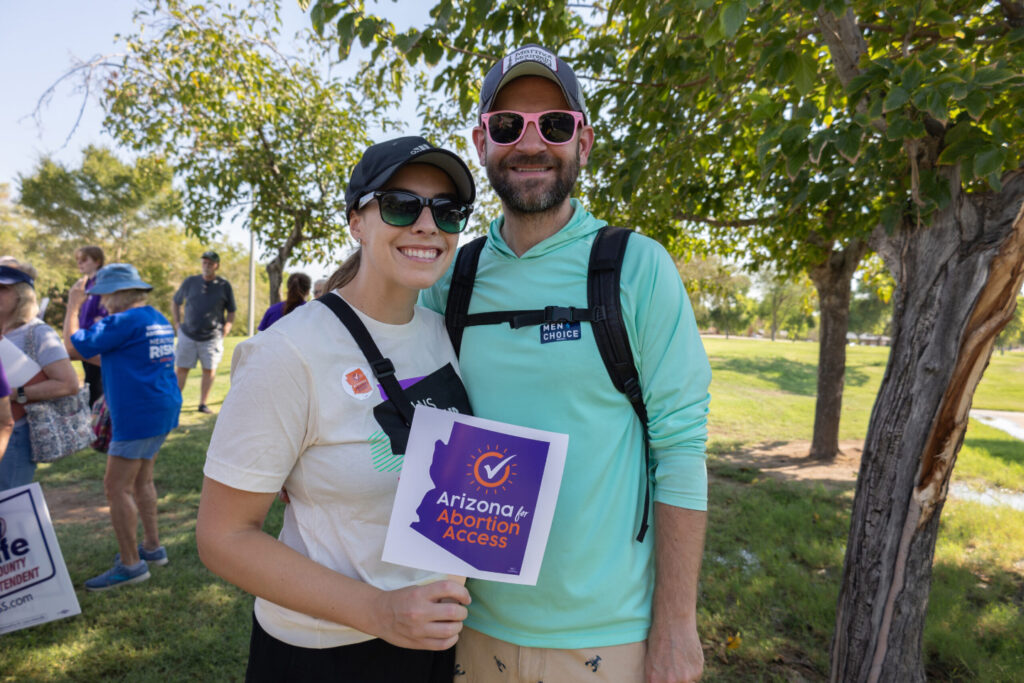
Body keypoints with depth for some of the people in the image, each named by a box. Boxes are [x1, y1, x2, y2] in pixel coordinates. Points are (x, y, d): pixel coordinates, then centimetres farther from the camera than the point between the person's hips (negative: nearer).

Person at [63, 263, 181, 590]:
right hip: (162, 412, 10)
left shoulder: (124, 322, -16)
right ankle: (152, 546, 30)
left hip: (138, 416, -10)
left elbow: (73, 345, -8)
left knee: (117, 488, -1)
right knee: (141, 480, 20)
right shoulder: (158, 320, 13)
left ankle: (130, 564, 7)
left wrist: (73, 306, 3)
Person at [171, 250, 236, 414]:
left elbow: (231, 312, 7)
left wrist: (224, 332, -2)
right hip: (187, 335, 1)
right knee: (181, 369, 2)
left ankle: (203, 404, 11)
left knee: (209, 370, 1)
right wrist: (177, 324, 8)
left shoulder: (224, 286, 1)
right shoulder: (190, 282, 5)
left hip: (212, 337, -1)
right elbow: (175, 302, 17)